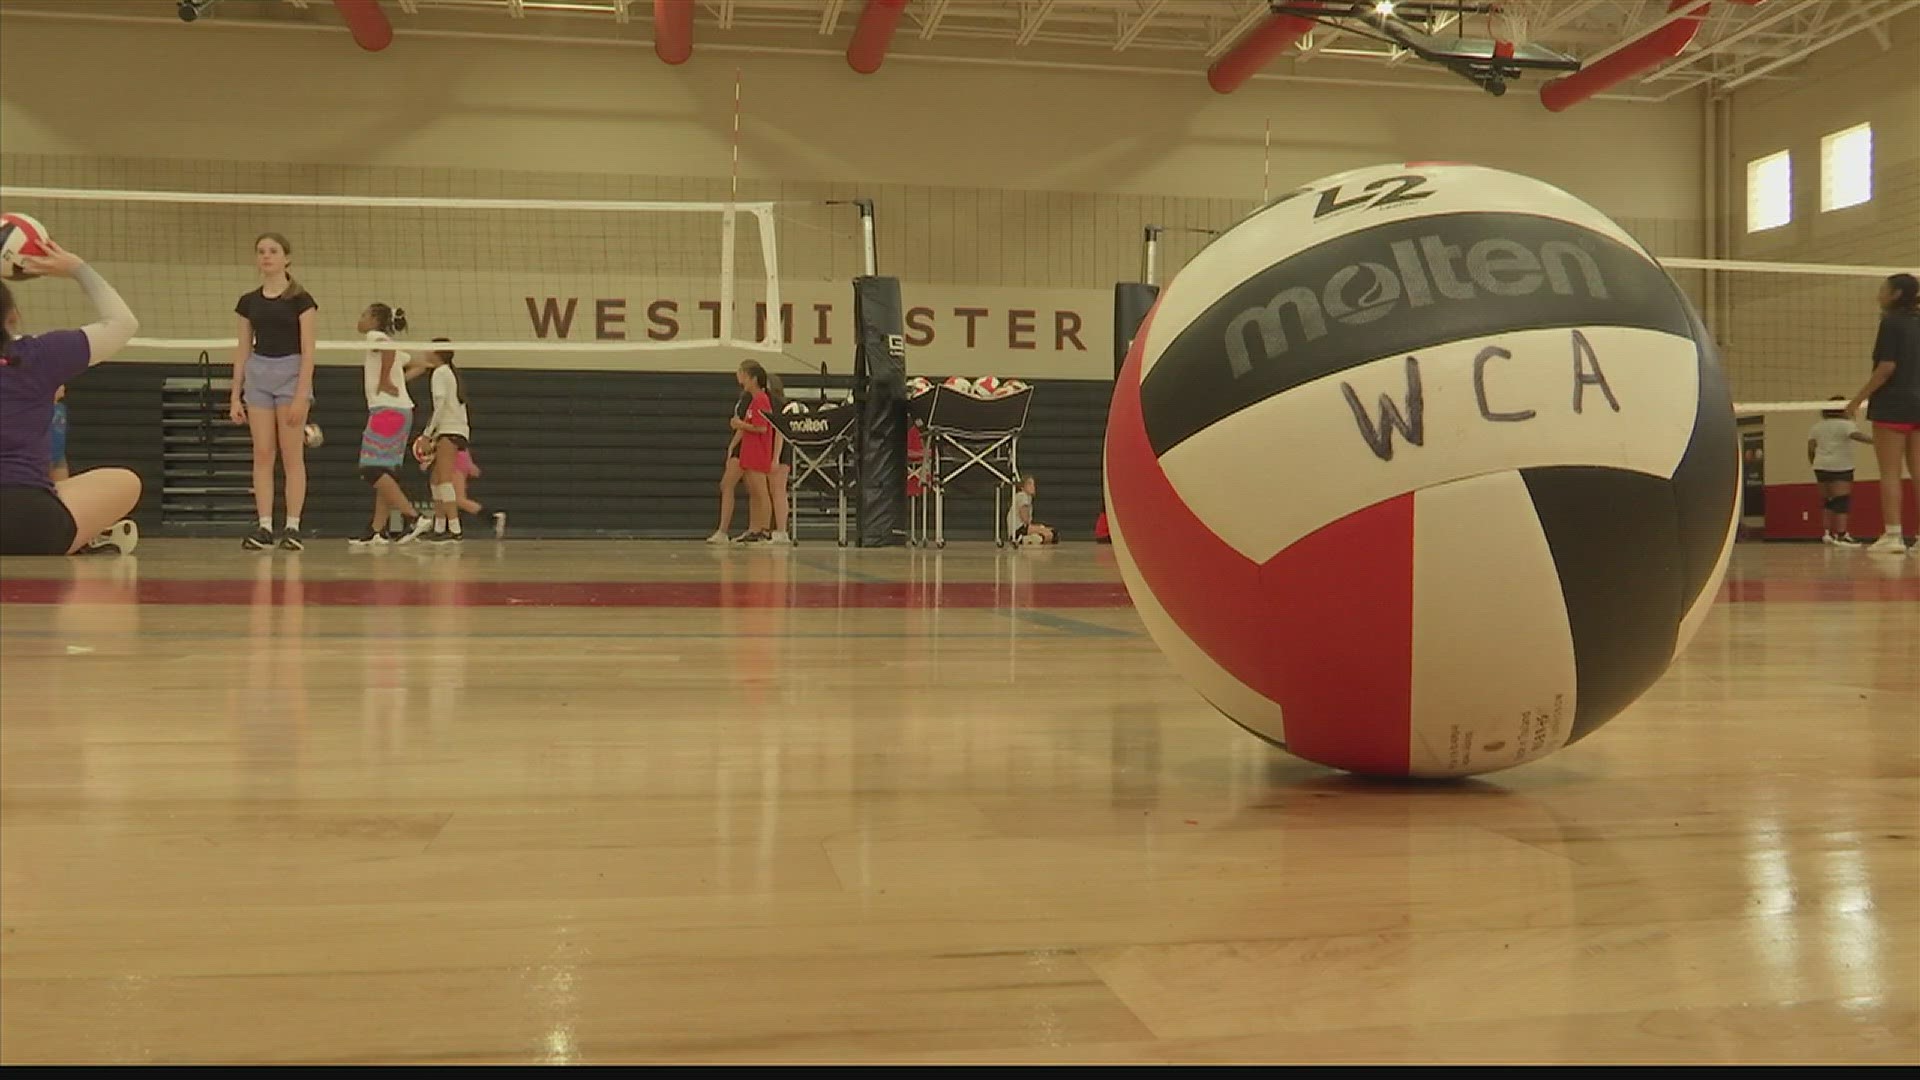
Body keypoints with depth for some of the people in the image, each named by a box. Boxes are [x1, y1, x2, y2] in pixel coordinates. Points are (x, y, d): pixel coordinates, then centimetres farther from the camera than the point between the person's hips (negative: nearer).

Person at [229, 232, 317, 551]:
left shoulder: (300, 299, -2)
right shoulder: (249, 302, 10)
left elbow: (308, 350, -7)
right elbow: (243, 350, 13)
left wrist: (301, 394, -15)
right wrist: (235, 396, 7)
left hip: (291, 372, -4)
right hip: (258, 373, 4)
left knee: (292, 455, -4)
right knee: (262, 454, 0)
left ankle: (292, 527, -2)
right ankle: (264, 527, 1)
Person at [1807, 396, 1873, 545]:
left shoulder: (1817, 426, 12)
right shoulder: (1845, 424, -5)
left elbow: (1811, 447, 8)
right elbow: (1856, 435, -23)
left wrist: (1813, 462, 22)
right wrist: (1874, 441, -32)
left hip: (1822, 466, 6)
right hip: (1840, 466, -6)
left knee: (1828, 500, 15)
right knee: (1842, 499, -11)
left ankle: (1826, 533, 14)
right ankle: (1841, 535, -20)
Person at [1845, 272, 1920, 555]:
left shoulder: (1891, 322, -8)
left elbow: (1887, 367, -15)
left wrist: (1858, 399, -11)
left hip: (1892, 406, -7)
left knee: (1890, 473, -4)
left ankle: (1892, 536, -7)